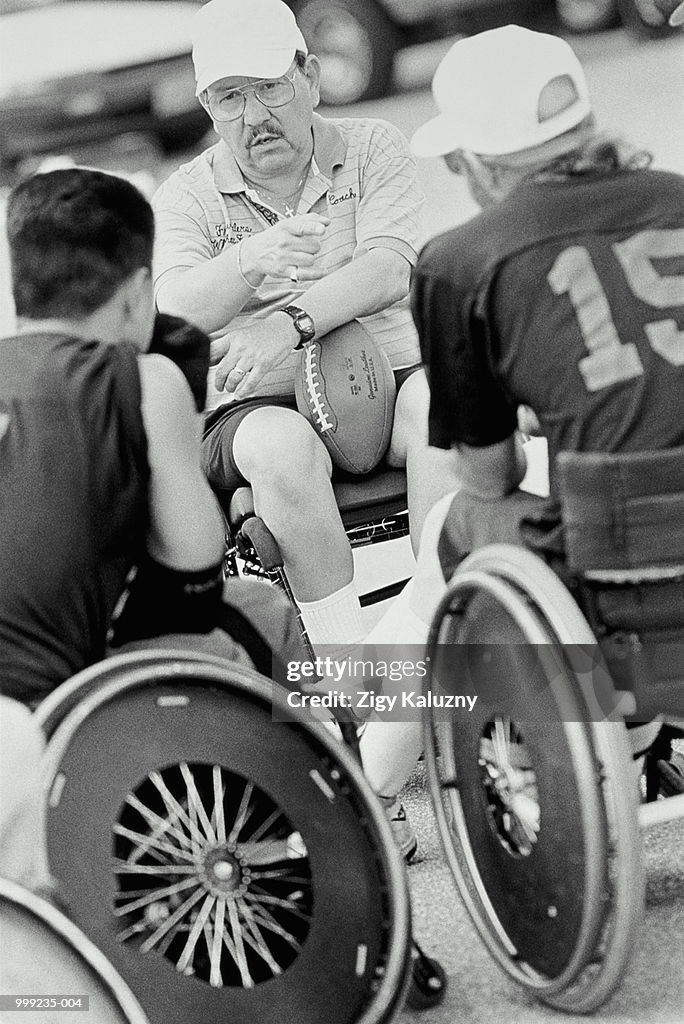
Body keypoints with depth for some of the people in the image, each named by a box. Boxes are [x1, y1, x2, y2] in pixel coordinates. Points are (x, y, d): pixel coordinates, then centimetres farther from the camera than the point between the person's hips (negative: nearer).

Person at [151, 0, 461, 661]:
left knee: (437, 399, -32)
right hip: (256, 406, -1)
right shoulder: (186, 198, 4)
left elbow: (388, 270, -12)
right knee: (284, 446, -35)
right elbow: (174, 310, -15)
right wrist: (251, 260, -37)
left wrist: (292, 322, -31)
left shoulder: (371, 149, 5)